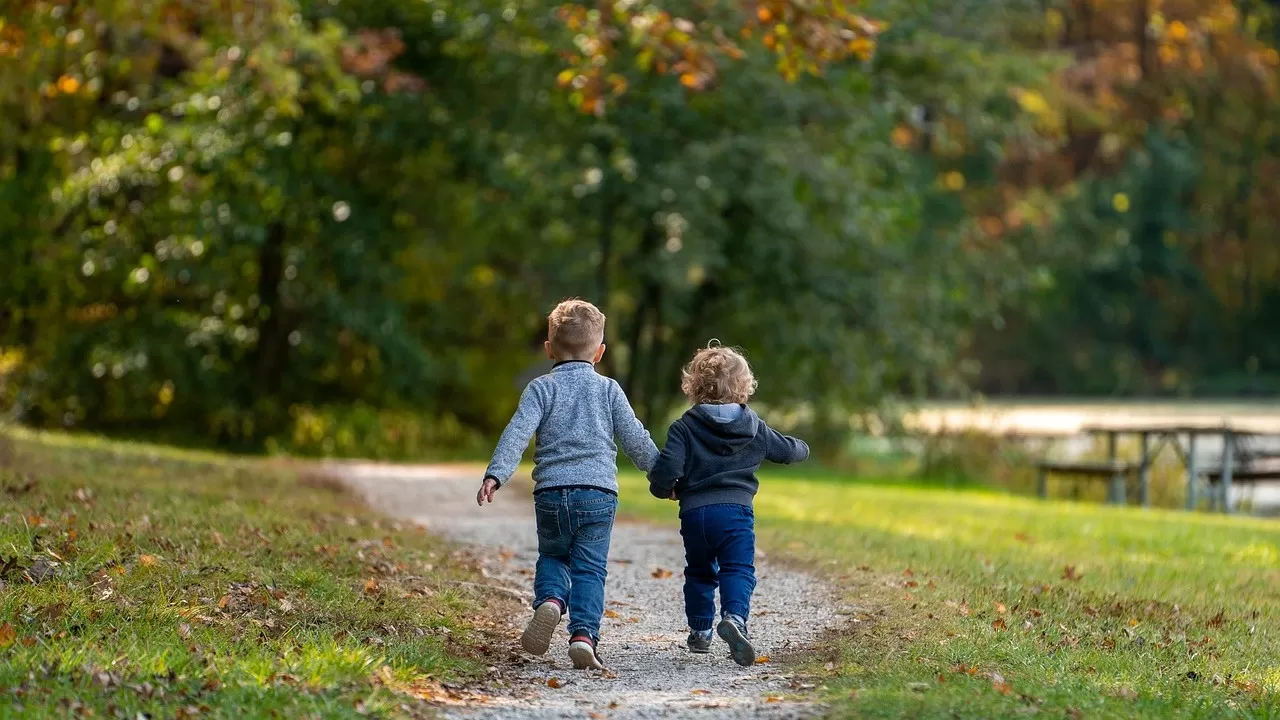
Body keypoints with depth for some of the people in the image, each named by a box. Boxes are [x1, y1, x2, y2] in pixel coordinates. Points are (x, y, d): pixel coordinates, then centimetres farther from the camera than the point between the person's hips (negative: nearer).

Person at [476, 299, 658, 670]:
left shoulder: (541, 388, 5)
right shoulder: (608, 389, 9)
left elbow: (517, 432, -8)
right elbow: (636, 439, 11)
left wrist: (495, 475, -16)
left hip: (551, 493, 0)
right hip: (598, 493, 0)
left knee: (552, 556, 20)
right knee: (589, 569, 2)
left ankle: (549, 602, -8)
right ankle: (583, 634, -15)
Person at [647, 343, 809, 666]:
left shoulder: (684, 427, 0)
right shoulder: (754, 428, 8)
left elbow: (667, 467, -11)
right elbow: (789, 450, 22)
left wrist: (663, 489, 11)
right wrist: (802, 448, 46)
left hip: (693, 512, 1)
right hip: (736, 510, -1)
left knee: (699, 573, 19)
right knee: (738, 570, -5)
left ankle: (700, 631, 25)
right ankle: (734, 617, -32)